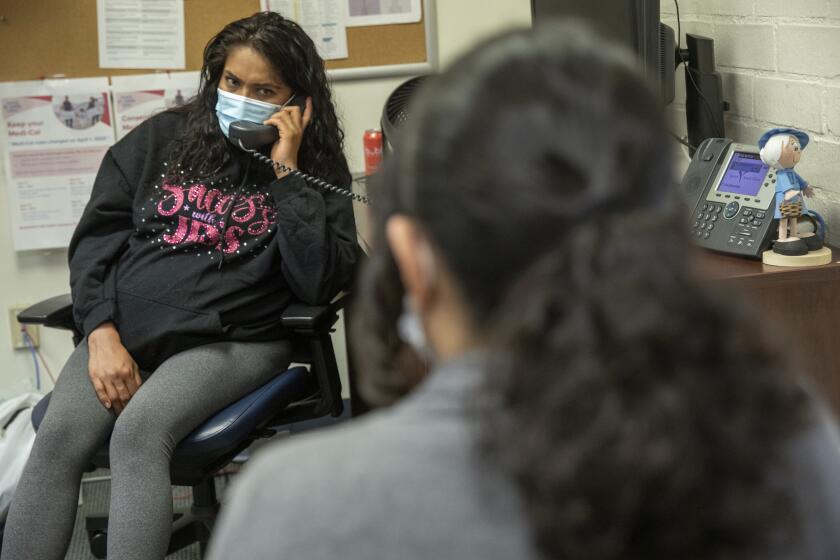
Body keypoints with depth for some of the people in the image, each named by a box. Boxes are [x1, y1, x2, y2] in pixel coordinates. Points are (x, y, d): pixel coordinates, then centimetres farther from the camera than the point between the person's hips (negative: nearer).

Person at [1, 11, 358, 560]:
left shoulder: (317, 171, 6)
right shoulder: (162, 138, 13)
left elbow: (319, 282, -8)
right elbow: (96, 238, 10)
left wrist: (286, 171, -9)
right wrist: (102, 334, -5)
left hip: (232, 339, -3)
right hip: (124, 330, 3)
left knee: (139, 432, -31)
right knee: (57, 439, -24)